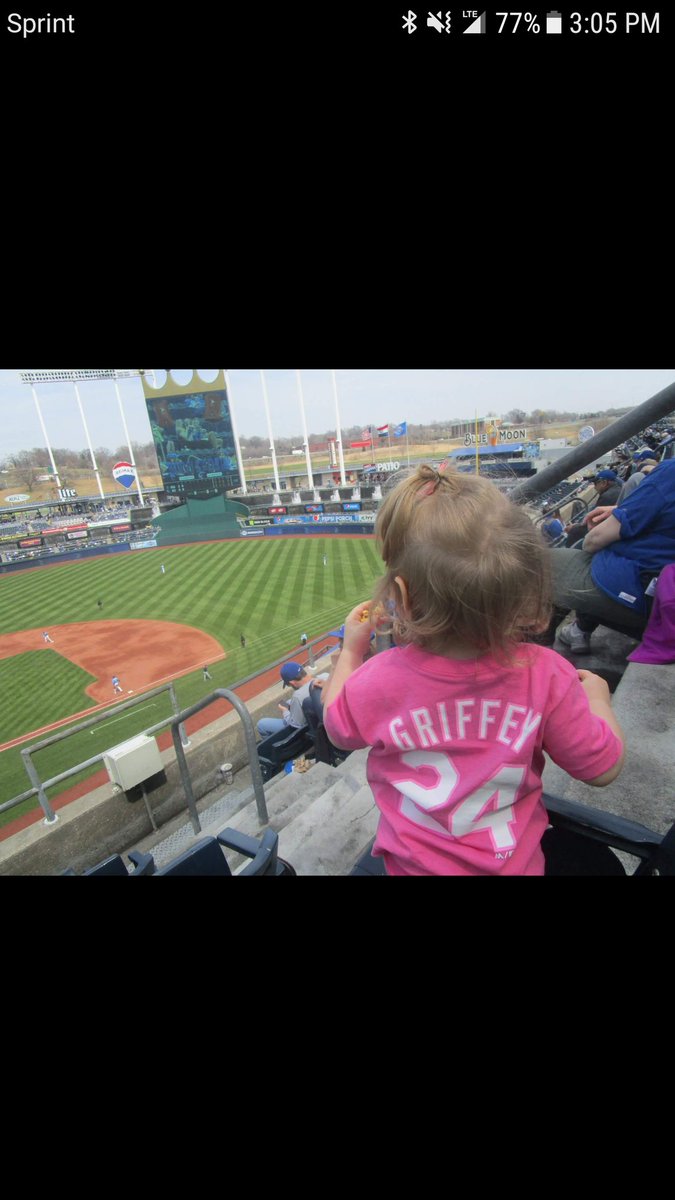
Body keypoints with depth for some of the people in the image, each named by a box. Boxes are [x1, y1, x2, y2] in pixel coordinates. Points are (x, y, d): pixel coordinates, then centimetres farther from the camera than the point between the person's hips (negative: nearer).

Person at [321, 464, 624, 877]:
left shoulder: (378, 681, -30)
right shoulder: (545, 674, -29)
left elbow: (337, 726, -7)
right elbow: (603, 768, -12)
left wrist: (351, 650, 3)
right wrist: (596, 695, 6)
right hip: (518, 862, 1)